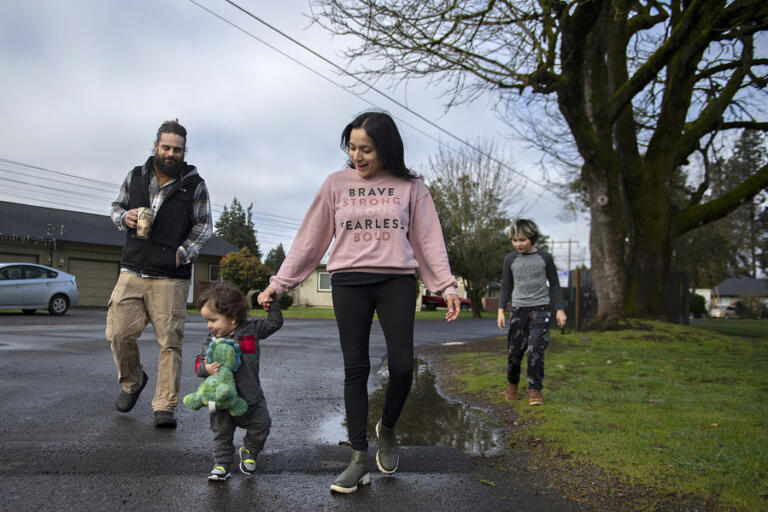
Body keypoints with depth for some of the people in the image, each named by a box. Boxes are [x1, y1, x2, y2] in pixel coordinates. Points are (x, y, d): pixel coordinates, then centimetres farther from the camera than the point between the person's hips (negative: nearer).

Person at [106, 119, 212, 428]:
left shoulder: (194, 185, 4)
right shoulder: (135, 177, 13)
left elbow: (204, 226, 5)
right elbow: (116, 207, 24)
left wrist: (184, 253, -10)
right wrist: (124, 216, 0)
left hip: (171, 278, -3)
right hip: (132, 272, 3)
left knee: (170, 342, -5)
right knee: (118, 333, -2)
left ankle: (165, 407, 3)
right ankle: (132, 381, 27)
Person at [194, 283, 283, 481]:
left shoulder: (251, 329, -6)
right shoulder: (212, 340, -5)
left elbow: (274, 323, 2)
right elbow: (201, 361, -8)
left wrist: (272, 302, -5)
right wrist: (205, 368, -29)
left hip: (250, 393, 0)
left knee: (261, 425, 5)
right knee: (222, 433, 7)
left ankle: (249, 451, 30)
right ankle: (222, 463, 23)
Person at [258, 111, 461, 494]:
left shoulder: (409, 186, 6)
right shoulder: (336, 183, 7)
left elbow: (428, 239, 6)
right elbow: (308, 240, 8)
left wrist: (447, 286, -4)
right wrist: (278, 285, 6)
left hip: (397, 280, 0)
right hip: (348, 282, 1)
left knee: (402, 366, -7)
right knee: (355, 368, 1)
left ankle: (387, 429, 24)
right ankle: (359, 459, 10)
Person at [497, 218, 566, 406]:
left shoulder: (545, 257, 0)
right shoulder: (510, 259, 3)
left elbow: (554, 285, 7)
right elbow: (506, 287, 9)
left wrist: (560, 310, 2)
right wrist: (501, 310, 0)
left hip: (541, 308, -1)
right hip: (519, 308, 1)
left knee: (535, 349, -12)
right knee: (515, 349, 1)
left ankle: (535, 389, 1)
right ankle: (512, 383, 25)